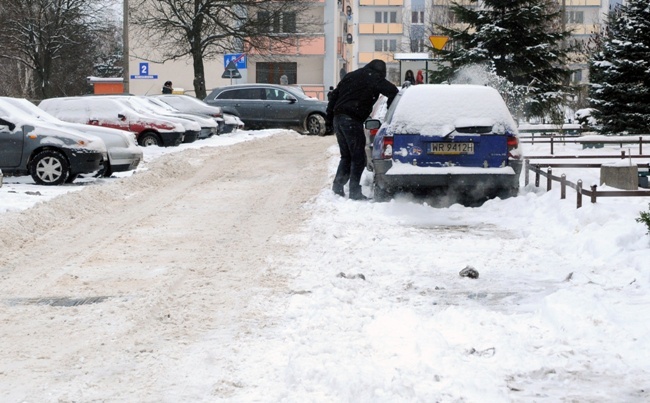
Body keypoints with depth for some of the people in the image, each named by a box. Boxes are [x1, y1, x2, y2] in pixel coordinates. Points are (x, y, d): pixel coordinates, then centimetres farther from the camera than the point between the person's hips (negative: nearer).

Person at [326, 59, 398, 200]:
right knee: (358, 157, -2)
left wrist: (330, 118, 23)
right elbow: (393, 91, -6)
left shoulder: (350, 76, 23)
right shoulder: (374, 78, 1)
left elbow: (334, 95, 22)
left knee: (346, 156, 18)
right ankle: (354, 192, -4)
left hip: (338, 118, 7)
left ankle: (338, 186, 14)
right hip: (352, 120, -7)